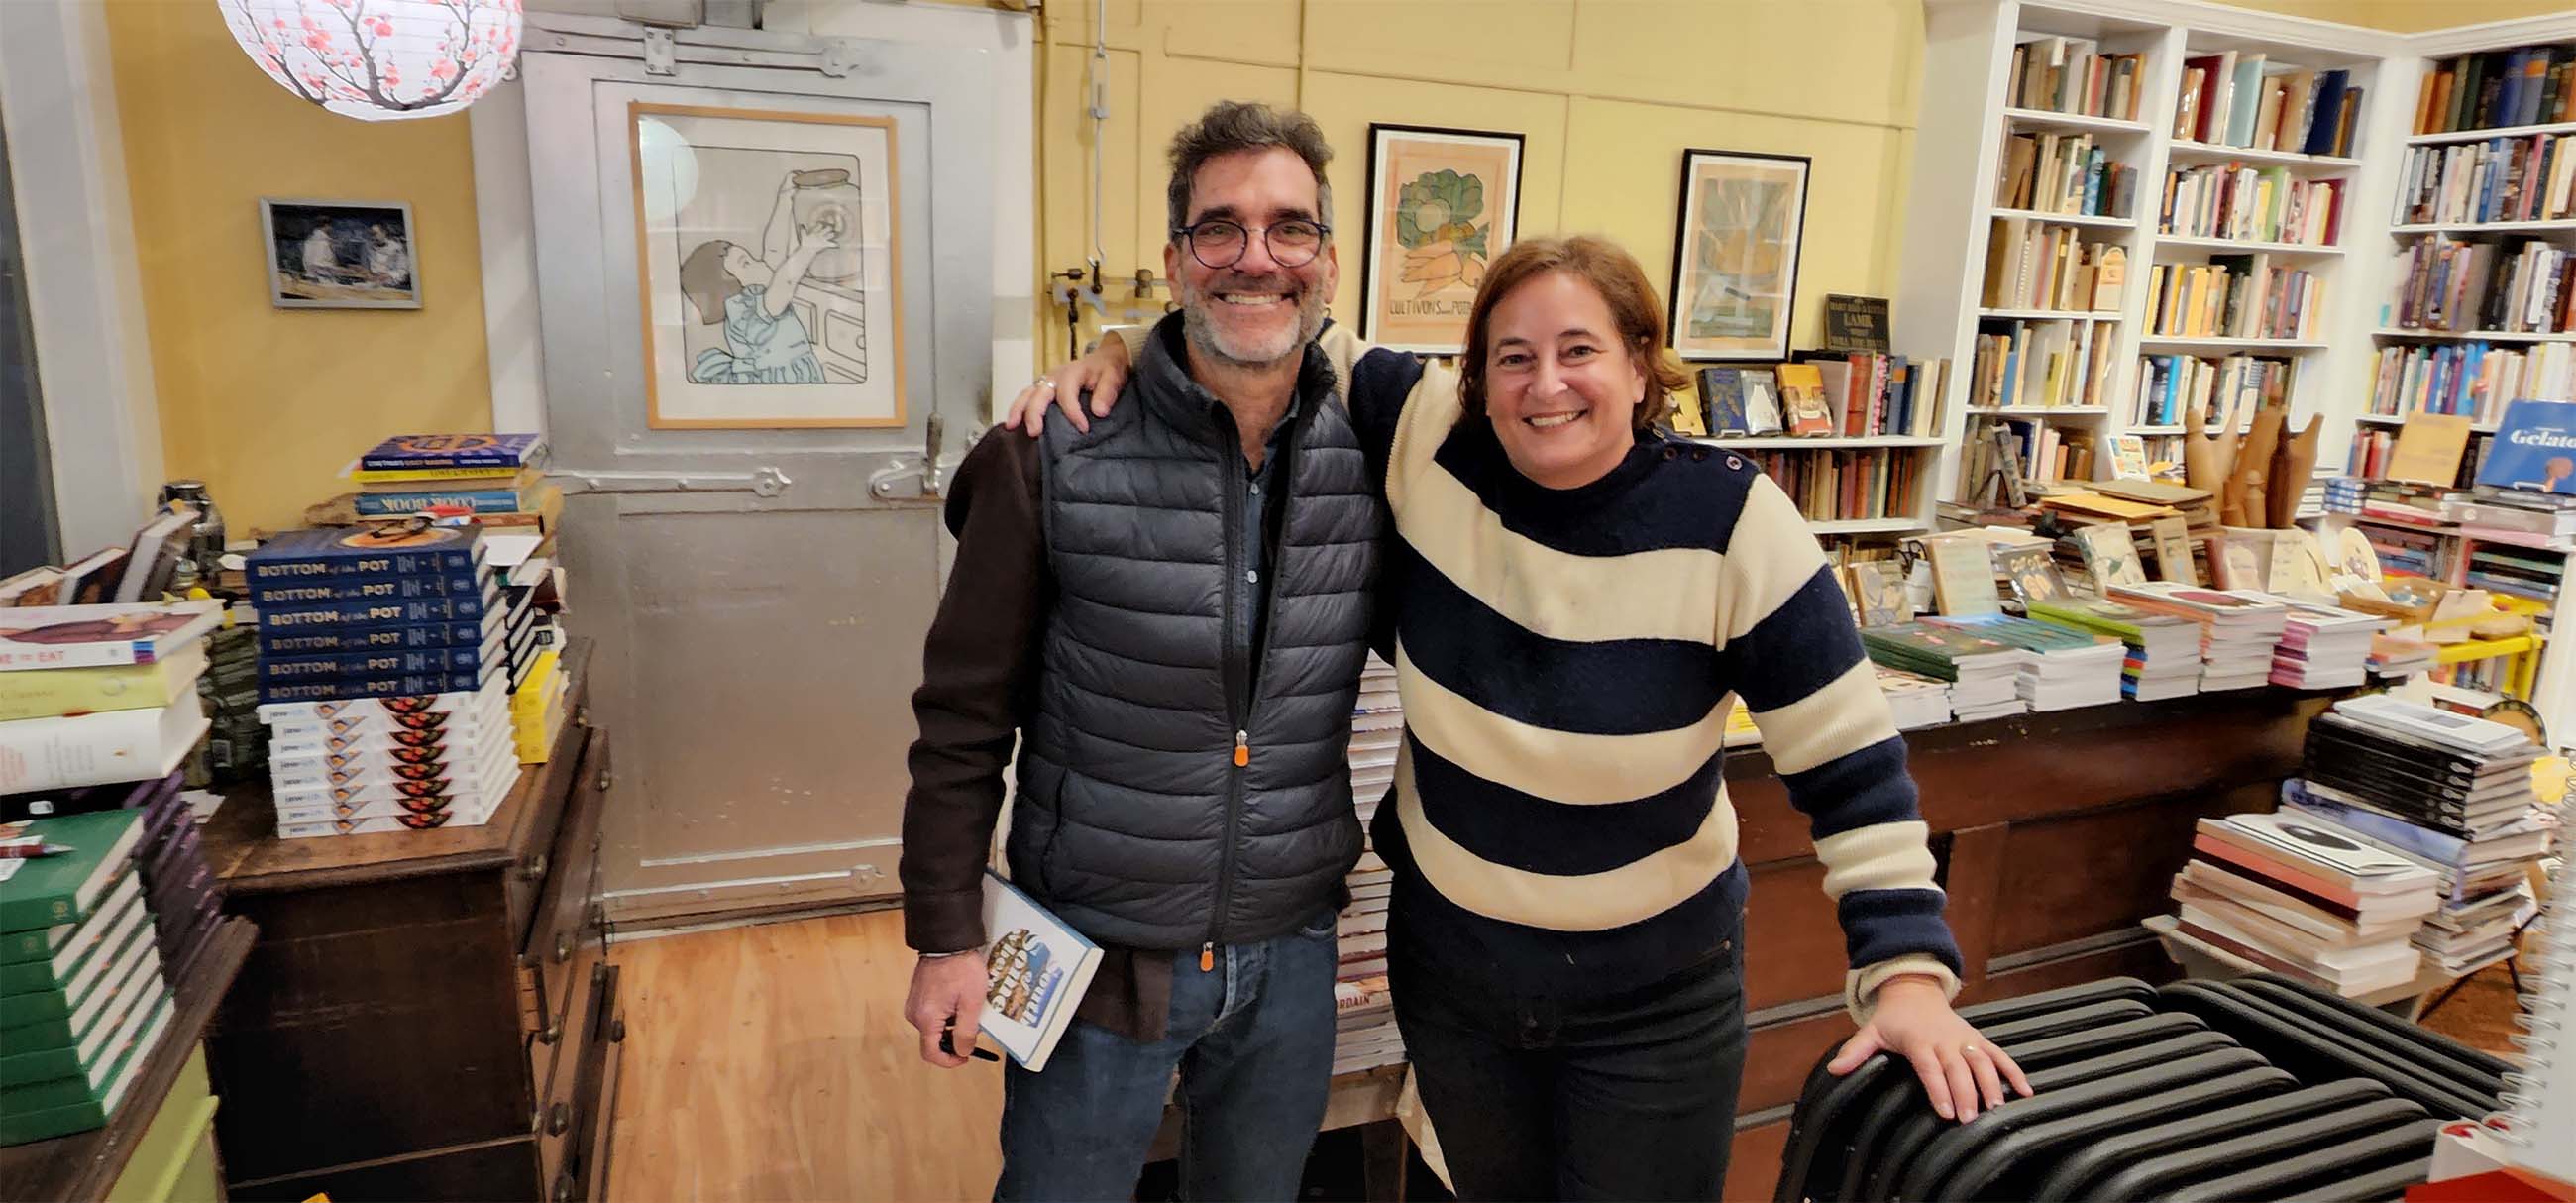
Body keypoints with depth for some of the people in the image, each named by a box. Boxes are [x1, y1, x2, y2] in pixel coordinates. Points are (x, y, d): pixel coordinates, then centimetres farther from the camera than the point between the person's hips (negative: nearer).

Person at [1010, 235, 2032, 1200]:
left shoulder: (1732, 522, -20)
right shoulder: (1429, 439, -15)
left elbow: (1851, 763, -15)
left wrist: (1908, 969, -18)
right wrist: (1123, 352, -15)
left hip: (1655, 996, -2)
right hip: (1448, 954, 3)